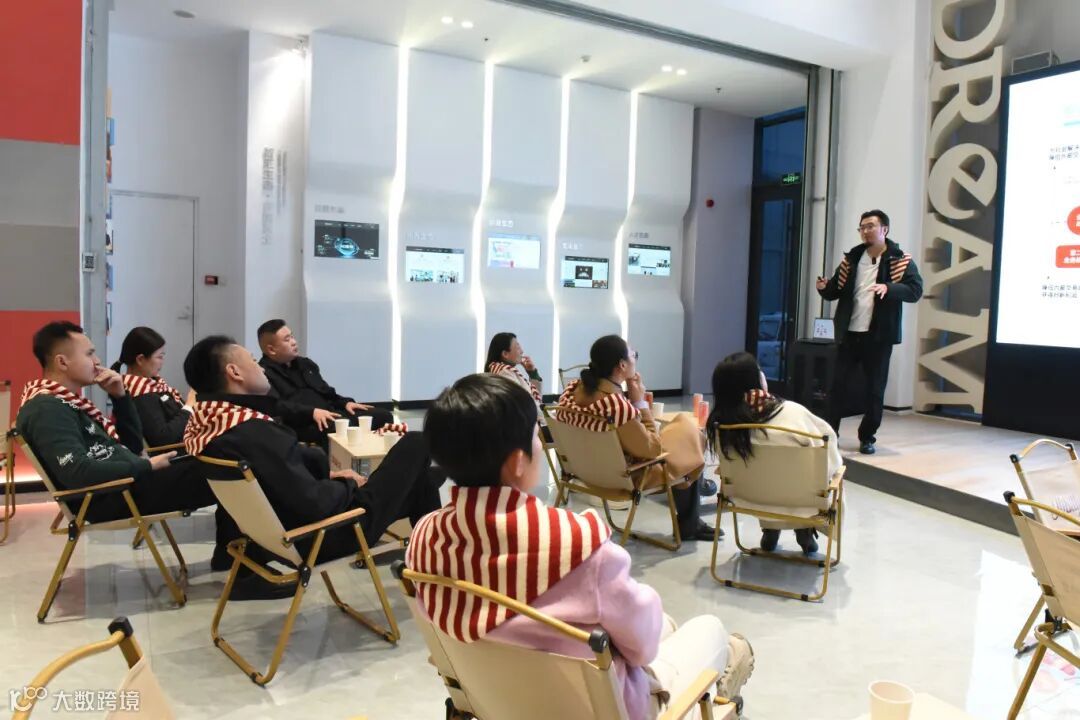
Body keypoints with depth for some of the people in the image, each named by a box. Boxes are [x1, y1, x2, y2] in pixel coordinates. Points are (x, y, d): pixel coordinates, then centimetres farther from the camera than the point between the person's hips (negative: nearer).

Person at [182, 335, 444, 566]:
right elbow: (315, 503, -28)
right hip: (317, 539, -9)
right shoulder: (253, 432, -30)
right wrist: (350, 485, -9)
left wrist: (328, 478, 5)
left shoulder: (201, 427, 0)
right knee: (415, 446, 2)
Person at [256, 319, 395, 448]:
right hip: (300, 423, -8)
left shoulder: (305, 363, 25)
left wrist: (346, 403, 7)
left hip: (330, 413, 8)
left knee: (383, 416, -6)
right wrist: (312, 412, -28)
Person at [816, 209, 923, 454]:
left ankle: (867, 437, 17)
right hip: (849, 332, 3)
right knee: (838, 383, 4)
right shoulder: (851, 257, 8)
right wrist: (824, 288, -13)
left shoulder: (901, 260, -4)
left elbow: (915, 290, -13)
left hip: (878, 335, -3)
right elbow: (837, 290, 10)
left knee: (875, 388, 5)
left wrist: (888, 288, -31)